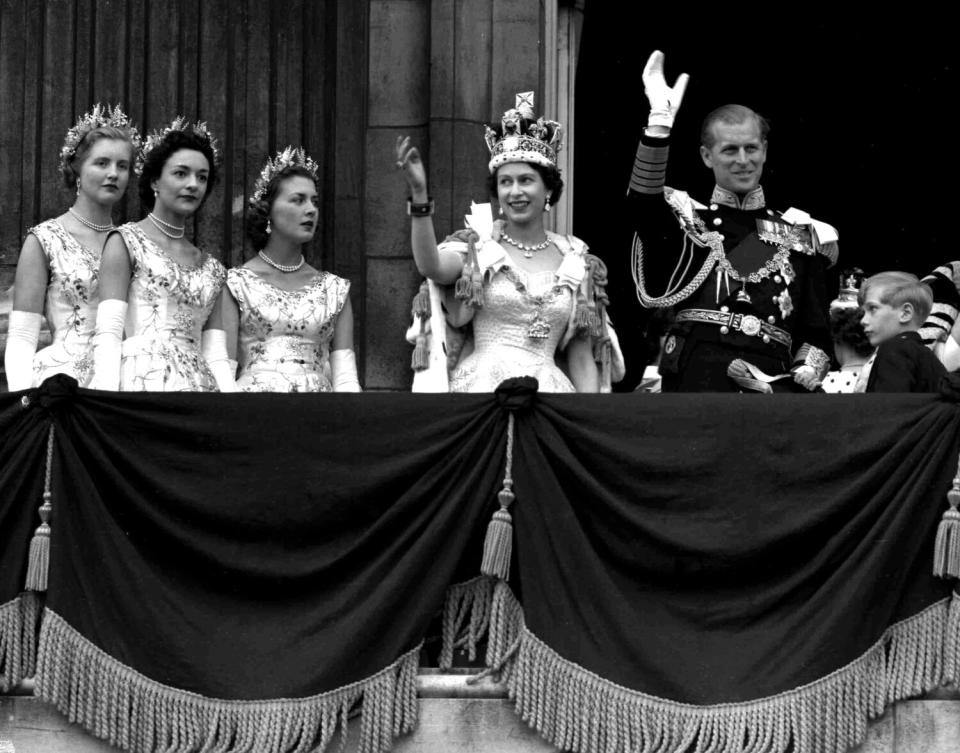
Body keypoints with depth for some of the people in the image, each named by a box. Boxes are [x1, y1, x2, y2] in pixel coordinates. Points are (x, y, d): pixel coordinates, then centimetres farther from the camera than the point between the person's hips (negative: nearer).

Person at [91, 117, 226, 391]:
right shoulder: (126, 242, 6)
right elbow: (108, 333, -4)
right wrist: (108, 401, -17)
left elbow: (217, 355, 14)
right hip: (145, 379, -4)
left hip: (200, 388, 4)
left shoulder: (211, 268, 20)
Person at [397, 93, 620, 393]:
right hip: (482, 384, -2)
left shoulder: (575, 263, 10)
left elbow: (581, 359, 11)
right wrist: (419, 193, -30)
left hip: (550, 386, 2)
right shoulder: (476, 247, 5)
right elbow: (431, 267, -19)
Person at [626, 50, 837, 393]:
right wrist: (659, 120, -20)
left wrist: (804, 374, -5)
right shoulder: (687, 220, 12)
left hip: (771, 383, 2)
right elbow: (643, 205, -12)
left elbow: (815, 335, 15)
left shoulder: (800, 236, 17)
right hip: (695, 381, -2)